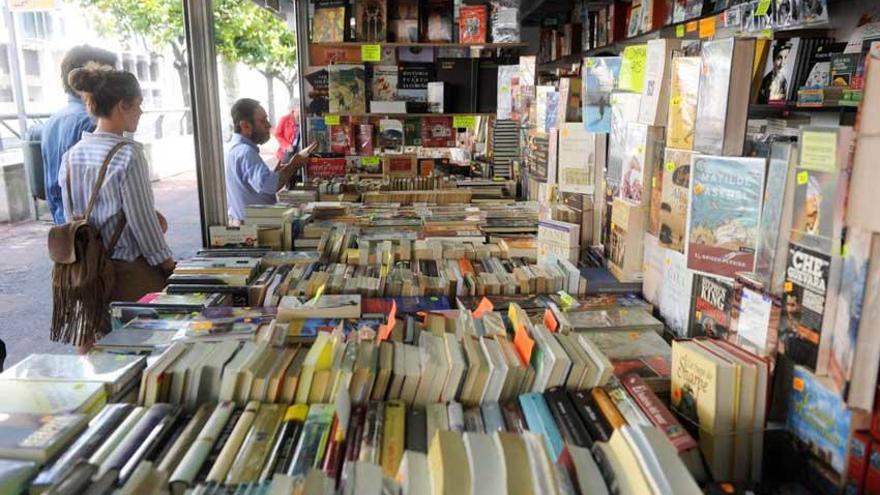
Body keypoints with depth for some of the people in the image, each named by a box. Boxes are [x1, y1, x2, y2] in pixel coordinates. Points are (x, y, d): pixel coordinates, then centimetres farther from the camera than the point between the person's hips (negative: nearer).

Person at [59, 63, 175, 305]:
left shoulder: (70, 156, 4)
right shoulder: (128, 154, -16)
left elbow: (71, 217, 10)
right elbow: (143, 220, -14)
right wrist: (169, 266, -4)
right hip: (133, 273, -7)